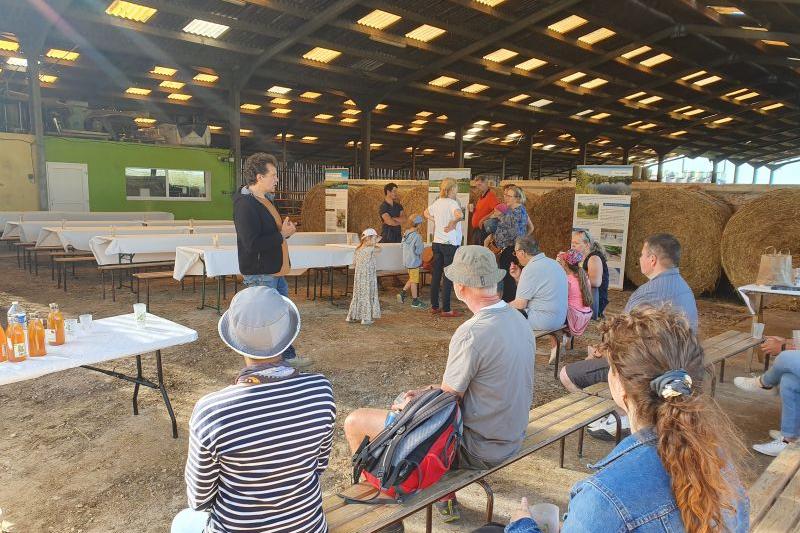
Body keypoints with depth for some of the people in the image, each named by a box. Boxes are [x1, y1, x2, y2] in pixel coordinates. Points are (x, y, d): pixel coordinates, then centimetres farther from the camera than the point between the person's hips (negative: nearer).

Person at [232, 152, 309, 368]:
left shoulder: (265, 200, 13)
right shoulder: (245, 204, -20)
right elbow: (252, 243, -29)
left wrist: (285, 230, 2)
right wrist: (282, 234, -18)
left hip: (275, 272, 10)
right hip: (260, 275, -10)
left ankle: (288, 356, 33)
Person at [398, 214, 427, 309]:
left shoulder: (406, 233, 2)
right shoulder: (417, 236, -21)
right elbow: (418, 251, -20)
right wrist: (422, 245, -1)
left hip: (407, 261, 8)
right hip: (414, 262, -7)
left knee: (411, 279, 22)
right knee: (414, 281, 3)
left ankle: (402, 293, 16)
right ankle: (415, 301, 12)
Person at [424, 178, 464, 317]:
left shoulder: (437, 202, 8)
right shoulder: (452, 203, -15)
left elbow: (426, 213, 26)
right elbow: (460, 215, -36)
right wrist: (453, 223, -19)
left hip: (437, 242, 7)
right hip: (450, 243, -7)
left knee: (436, 274, 11)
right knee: (448, 276, -1)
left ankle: (434, 306, 18)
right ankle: (446, 309, 3)